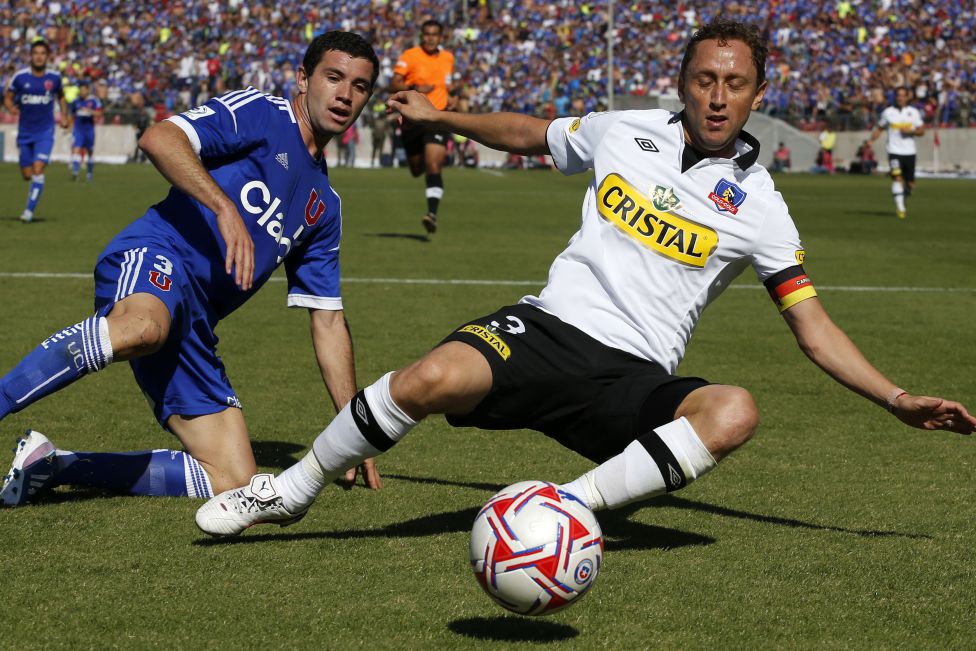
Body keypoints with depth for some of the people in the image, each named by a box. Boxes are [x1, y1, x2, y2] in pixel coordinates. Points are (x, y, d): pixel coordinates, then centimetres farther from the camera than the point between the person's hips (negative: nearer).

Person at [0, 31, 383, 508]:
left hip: (192, 325, 7)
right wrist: (226, 208, -23)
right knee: (142, 329, -44)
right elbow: (159, 139, -11)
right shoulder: (258, 112, 7)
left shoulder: (323, 204, 27)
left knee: (234, 482, -5)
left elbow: (327, 320, 29)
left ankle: (51, 466, 2)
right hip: (154, 257, -7)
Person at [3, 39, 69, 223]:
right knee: (27, 174, 6)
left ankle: (30, 210, -12)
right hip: (25, 132, 1)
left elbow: (60, 96, 17)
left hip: (45, 132, -1)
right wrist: (11, 107, -20)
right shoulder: (20, 77, -5)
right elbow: (7, 98, 2)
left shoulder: (54, 77, -2)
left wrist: (64, 115, 3)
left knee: (38, 169, -18)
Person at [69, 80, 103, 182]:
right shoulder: (75, 101, 6)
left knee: (90, 152, 10)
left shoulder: (94, 101, -3)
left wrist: (90, 111, -29)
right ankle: (75, 171, -23)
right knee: (76, 150, -15)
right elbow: (72, 115, 18)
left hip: (89, 129, -1)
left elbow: (98, 113, -12)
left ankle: (90, 172, 26)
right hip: (78, 129, 1)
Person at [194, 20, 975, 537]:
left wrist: (898, 400, -1)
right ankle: (292, 490, -10)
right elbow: (528, 133, 29)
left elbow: (814, 328, 9)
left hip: (633, 381, 0)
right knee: (435, 378, -32)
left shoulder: (757, 204, 5)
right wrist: (440, 116, 29)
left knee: (734, 411, -34)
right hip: (550, 327, 0)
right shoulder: (625, 133, 9)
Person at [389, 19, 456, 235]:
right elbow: (394, 85, -10)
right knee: (417, 170, 13)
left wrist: (450, 97, 8)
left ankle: (432, 213, -24)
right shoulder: (410, 56, -4)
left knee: (433, 166, -19)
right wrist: (414, 89, -27)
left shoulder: (448, 58, 8)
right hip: (412, 118, 0)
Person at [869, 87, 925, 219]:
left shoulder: (913, 112, 5)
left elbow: (921, 131, 6)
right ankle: (900, 208, -21)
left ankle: (903, 199, 36)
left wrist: (911, 131, -14)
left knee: (910, 184, 5)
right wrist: (871, 140, -5)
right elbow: (879, 128, 12)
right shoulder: (888, 112, 3)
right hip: (894, 151, -2)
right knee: (897, 177, -21)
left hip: (909, 152, 2)